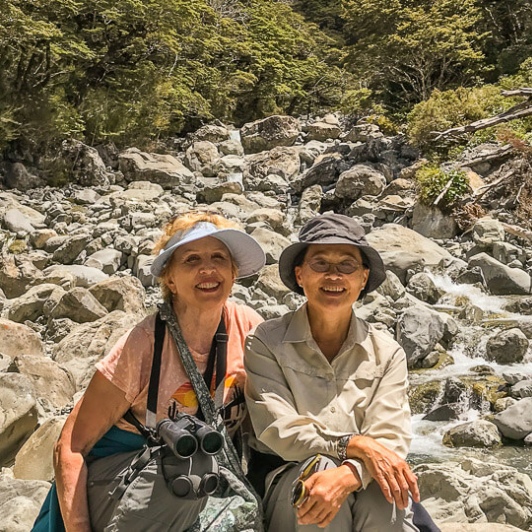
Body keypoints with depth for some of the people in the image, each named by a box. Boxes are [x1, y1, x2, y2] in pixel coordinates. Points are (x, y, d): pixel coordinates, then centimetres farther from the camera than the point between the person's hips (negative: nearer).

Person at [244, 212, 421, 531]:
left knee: (380, 488, -32)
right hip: (287, 484, -1)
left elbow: (391, 439, -9)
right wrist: (354, 445, -26)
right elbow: (278, 431, -13)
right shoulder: (266, 343, -4)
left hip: (364, 487, 1)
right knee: (318, 466, -33)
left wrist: (346, 475, -30)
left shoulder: (387, 353, 2)